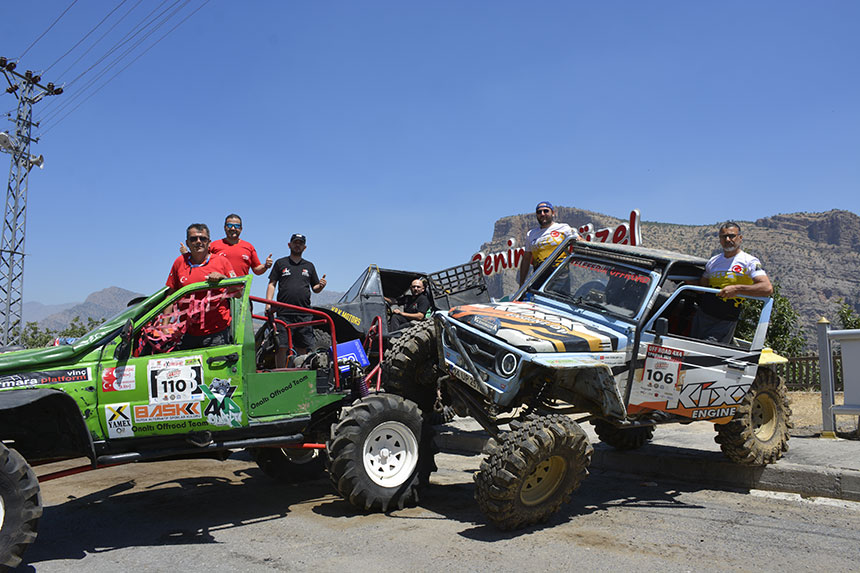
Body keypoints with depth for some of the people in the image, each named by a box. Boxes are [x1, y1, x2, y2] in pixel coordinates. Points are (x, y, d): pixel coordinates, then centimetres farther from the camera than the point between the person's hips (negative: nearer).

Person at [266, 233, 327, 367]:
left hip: (304, 314, 2)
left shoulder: (309, 266, 19)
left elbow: (315, 288, 21)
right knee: (281, 346, -7)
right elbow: (272, 284, 8)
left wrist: (321, 285, -2)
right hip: (284, 312, -2)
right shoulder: (280, 263, 12)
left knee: (303, 347, 2)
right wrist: (268, 302, -5)